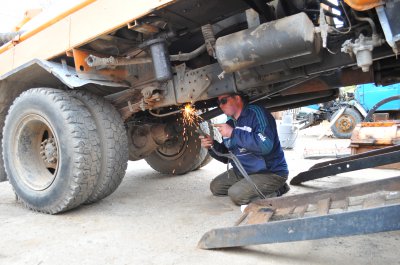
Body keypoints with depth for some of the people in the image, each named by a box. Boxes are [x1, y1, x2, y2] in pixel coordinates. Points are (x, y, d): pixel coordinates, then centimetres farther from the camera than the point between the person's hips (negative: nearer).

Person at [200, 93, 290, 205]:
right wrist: (212, 145, -9)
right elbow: (226, 156, 12)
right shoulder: (230, 124, 6)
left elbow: (266, 145, -34)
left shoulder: (256, 113, -18)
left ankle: (276, 191, -2)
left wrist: (233, 133, -28)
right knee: (215, 187, 9)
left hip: (271, 172, -9)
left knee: (237, 194, -26)